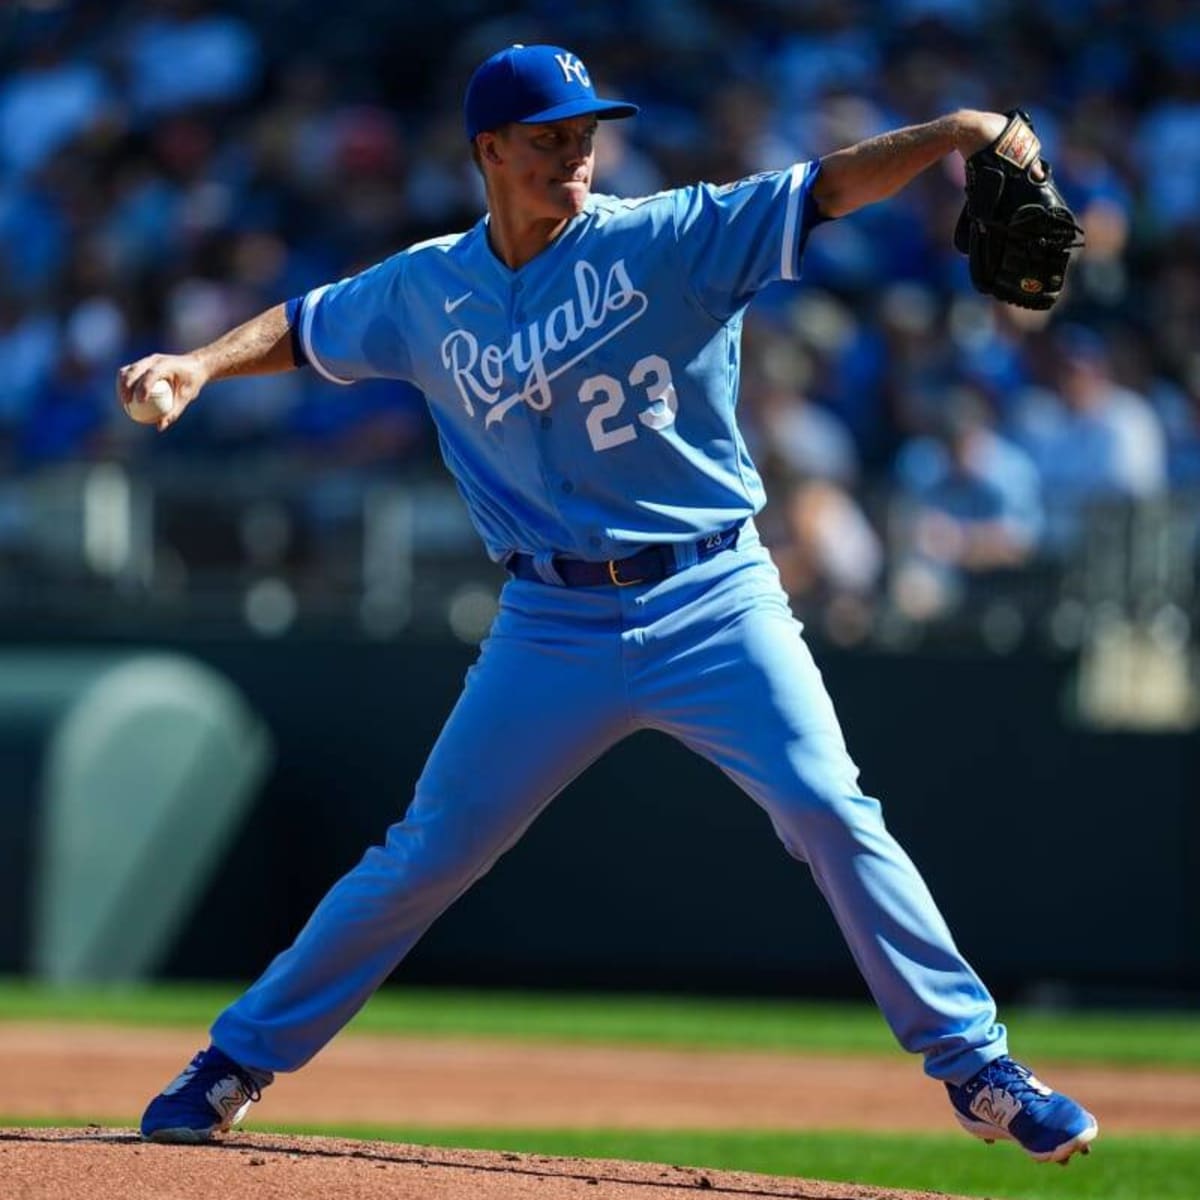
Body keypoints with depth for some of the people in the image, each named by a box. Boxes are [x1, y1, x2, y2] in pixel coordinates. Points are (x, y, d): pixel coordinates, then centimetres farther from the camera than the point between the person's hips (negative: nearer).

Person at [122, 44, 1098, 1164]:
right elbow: (304, 326, 21)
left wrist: (957, 130, -34)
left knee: (831, 813, -15)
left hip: (715, 605, -2)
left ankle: (973, 1066, -5)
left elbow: (826, 188, -18)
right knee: (426, 854, 6)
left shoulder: (666, 239, -7)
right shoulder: (426, 290, 4)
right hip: (553, 626, 2)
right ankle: (238, 1060, 20)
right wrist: (201, 365, 2)